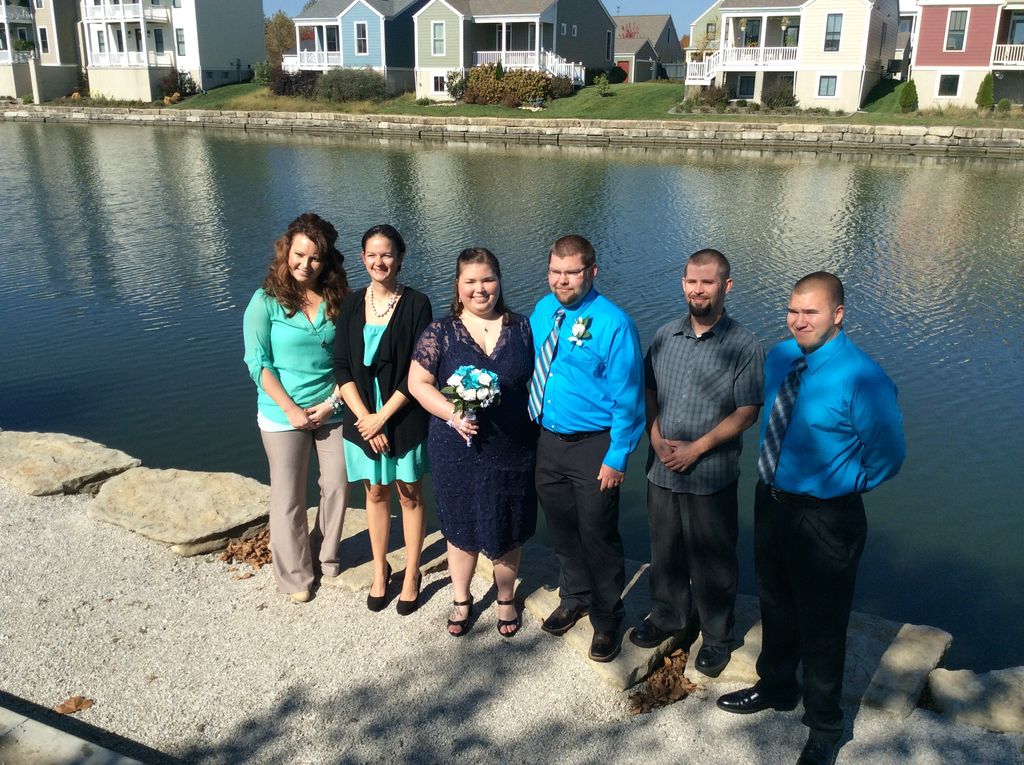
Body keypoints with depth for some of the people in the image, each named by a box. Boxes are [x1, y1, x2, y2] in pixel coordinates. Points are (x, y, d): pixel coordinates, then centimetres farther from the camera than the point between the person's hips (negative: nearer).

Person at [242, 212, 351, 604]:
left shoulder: (337, 300, 0)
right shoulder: (266, 302, -9)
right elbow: (258, 363, -10)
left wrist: (332, 403, -9)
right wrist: (292, 410, -14)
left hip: (333, 410, 3)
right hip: (283, 415, -3)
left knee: (337, 486, 10)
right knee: (288, 498, 7)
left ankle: (325, 554, 35)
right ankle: (294, 574, 26)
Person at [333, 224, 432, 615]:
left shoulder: (416, 303, -9)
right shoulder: (351, 305, 2)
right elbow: (342, 367, -2)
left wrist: (383, 417, -14)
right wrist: (365, 417, -12)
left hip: (404, 418, -3)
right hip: (362, 416, 3)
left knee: (409, 494, 10)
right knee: (375, 493, 15)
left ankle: (411, 574, 25)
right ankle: (380, 568, 32)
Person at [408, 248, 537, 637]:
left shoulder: (522, 328, 1)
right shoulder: (441, 332, -4)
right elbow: (417, 382, -5)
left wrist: (540, 429, -3)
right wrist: (451, 413, -19)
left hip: (513, 450, 1)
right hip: (458, 451, -1)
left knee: (508, 532, 14)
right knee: (462, 531, 14)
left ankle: (506, 599, 38)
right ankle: (461, 600, 37)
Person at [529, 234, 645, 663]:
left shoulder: (612, 324, -18)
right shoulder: (543, 311, 2)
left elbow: (628, 398, -16)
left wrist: (616, 459, -17)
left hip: (592, 449, -6)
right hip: (547, 441, 6)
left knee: (597, 536, 7)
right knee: (561, 529, 22)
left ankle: (606, 621, 31)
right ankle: (574, 598, 47)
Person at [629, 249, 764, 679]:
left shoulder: (744, 347, -9)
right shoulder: (665, 337, 5)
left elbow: (747, 412, -11)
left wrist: (697, 447, -16)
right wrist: (656, 436, -6)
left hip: (712, 477, -4)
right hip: (662, 470, 4)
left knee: (713, 561, 8)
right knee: (665, 550, 19)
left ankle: (717, 637, 29)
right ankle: (668, 617, 41)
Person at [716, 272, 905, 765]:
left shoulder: (861, 378, -24)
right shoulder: (780, 357, -2)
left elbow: (888, 454, -16)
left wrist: (850, 484, -3)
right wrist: (774, 468, 12)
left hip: (825, 517, -7)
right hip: (771, 500, 7)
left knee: (821, 623, 11)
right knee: (774, 603, 25)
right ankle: (776, 687, 51)